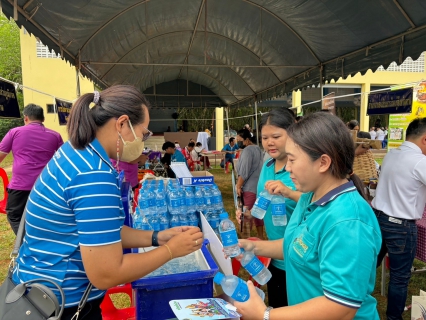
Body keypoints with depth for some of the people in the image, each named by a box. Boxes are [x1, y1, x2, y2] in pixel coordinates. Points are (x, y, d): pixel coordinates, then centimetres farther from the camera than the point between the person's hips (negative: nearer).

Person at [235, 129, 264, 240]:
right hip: (258, 186, 10)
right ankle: (260, 237, 24)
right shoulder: (258, 149, 15)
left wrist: (238, 186, -16)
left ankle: (246, 238, 0)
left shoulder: (247, 150, -15)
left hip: (250, 187, -10)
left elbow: (244, 172, -20)